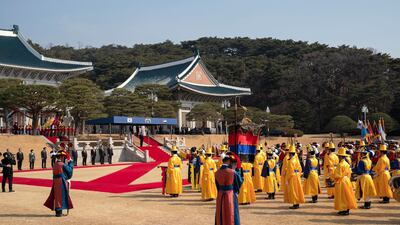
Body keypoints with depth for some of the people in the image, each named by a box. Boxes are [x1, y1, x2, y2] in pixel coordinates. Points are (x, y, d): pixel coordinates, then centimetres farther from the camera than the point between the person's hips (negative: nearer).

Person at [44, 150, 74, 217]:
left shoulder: (55, 165, 10)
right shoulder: (63, 164, -12)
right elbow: (69, 170, -1)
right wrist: (71, 163, 11)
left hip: (55, 182, 7)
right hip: (62, 182, -7)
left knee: (57, 196, 12)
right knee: (61, 196, -1)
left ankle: (57, 211, 19)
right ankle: (59, 212, 2)